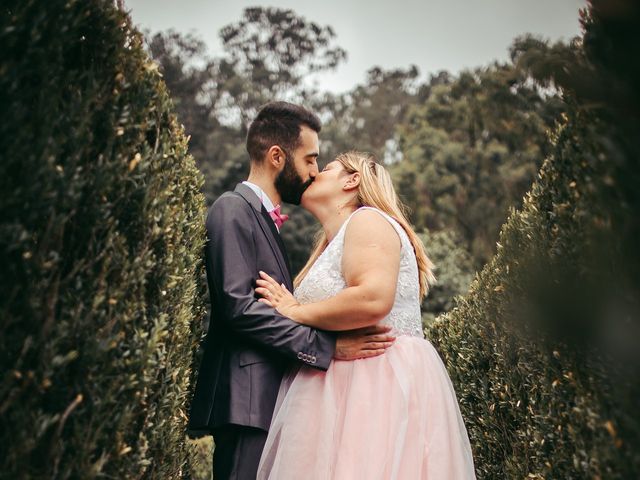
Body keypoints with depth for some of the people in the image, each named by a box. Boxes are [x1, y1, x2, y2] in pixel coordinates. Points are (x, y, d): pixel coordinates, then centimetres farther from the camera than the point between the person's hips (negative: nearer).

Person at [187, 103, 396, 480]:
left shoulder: (263, 218, 20)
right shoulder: (233, 210, -8)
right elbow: (239, 306, -19)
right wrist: (328, 346, -21)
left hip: (269, 397, 9)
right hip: (248, 403, -9)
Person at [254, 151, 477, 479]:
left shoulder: (368, 219, -6)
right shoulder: (335, 241, 22)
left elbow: (373, 299, -25)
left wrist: (297, 313, -14)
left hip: (380, 384, -9)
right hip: (347, 389, 9)